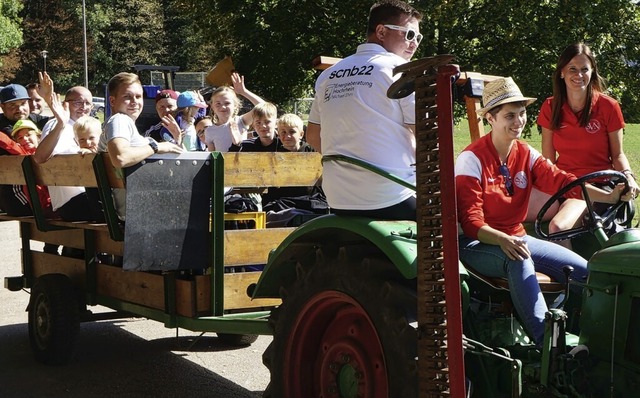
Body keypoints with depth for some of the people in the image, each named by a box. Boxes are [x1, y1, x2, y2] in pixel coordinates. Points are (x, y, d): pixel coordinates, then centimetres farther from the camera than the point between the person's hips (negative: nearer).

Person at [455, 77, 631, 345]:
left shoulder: (526, 155, 6)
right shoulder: (472, 160, -13)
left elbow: (560, 180, -8)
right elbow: (470, 221, -19)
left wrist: (609, 196, -23)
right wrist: (502, 240, -37)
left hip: (516, 237, 7)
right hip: (478, 244, -7)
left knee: (585, 272, -7)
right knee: (518, 261, -39)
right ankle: (546, 342, -45)